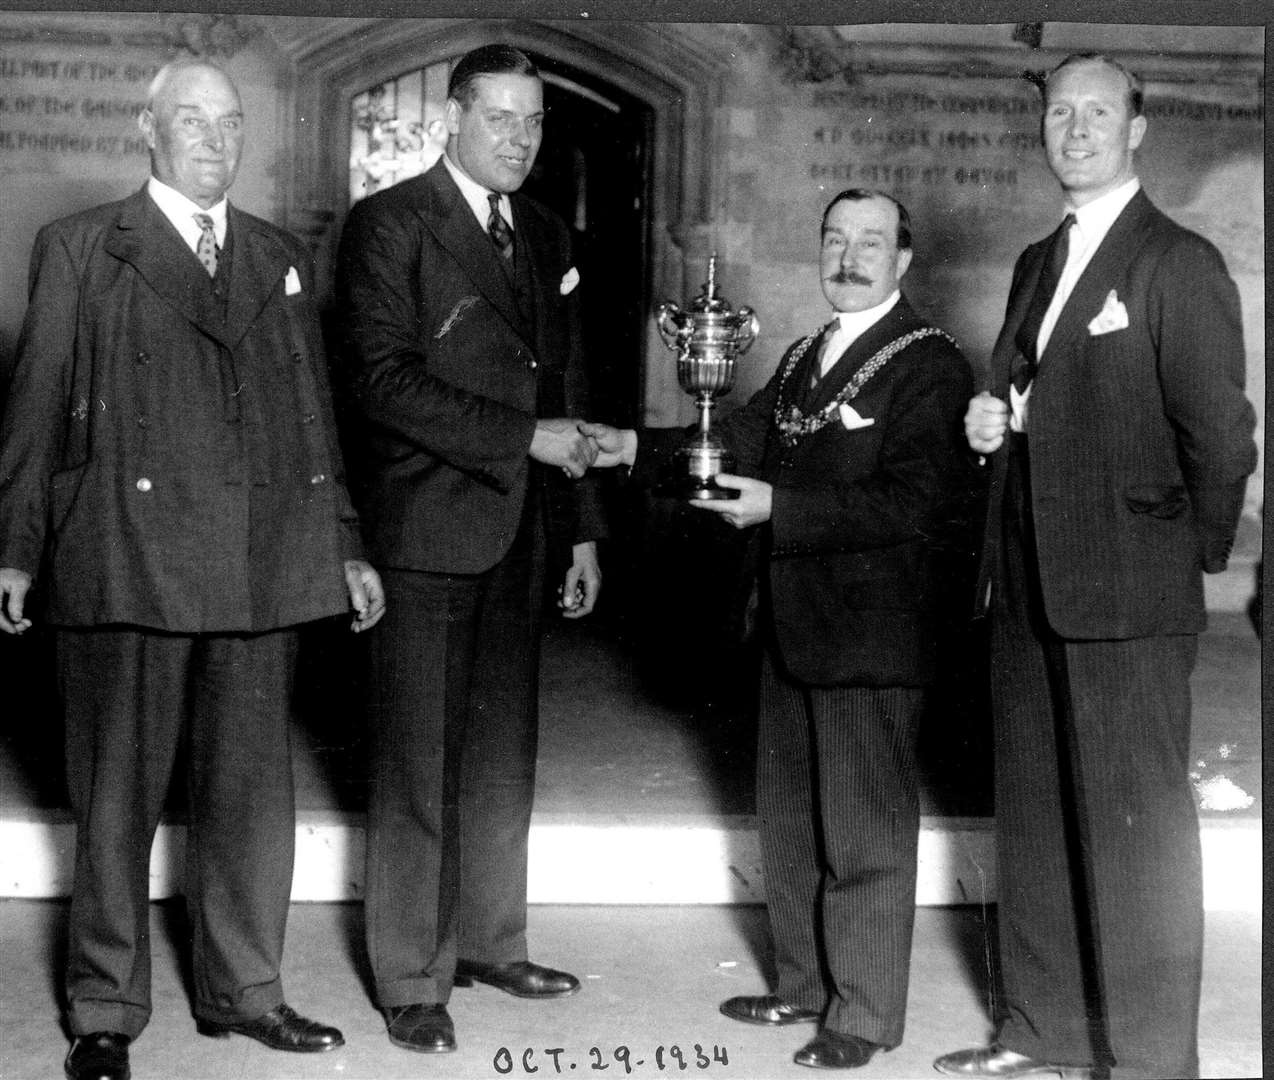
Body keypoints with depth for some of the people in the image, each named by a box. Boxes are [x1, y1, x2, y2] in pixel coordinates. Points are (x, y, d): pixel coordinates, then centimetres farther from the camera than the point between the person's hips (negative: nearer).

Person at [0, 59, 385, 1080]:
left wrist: (345, 543, 11)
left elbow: (314, 414, 16)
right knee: (118, 795, 5)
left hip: (261, 566, 4)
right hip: (124, 563, -3)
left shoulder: (282, 259, 16)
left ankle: (244, 989, 24)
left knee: (251, 788, 10)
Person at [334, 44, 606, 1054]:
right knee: (418, 769, -1)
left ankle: (492, 941, 26)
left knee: (504, 759, 13)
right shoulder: (388, 223, -4)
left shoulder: (547, 236, 17)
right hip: (428, 534, -6)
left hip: (522, 536, 6)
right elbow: (385, 379, -14)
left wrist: (582, 527, 13)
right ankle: (413, 981, 10)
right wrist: (523, 437, -15)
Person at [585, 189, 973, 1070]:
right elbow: (743, 439, 13)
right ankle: (807, 985, 33)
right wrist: (636, 449, 0)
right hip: (793, 630, 9)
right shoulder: (803, 359, 16)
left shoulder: (931, 367, -11)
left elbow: (913, 501, -21)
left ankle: (864, 1015, 15)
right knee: (790, 823, 18)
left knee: (866, 833, 2)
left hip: (872, 637, -8)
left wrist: (780, 508, -25)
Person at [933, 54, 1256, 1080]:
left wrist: (1196, 557, -2)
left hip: (1126, 597, -8)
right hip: (1030, 585, 8)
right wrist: (994, 420, 3)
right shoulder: (1038, 262, 17)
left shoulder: (1179, 263, -8)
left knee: (1137, 826, -1)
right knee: (1034, 814, 14)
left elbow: (1220, 434, -10)